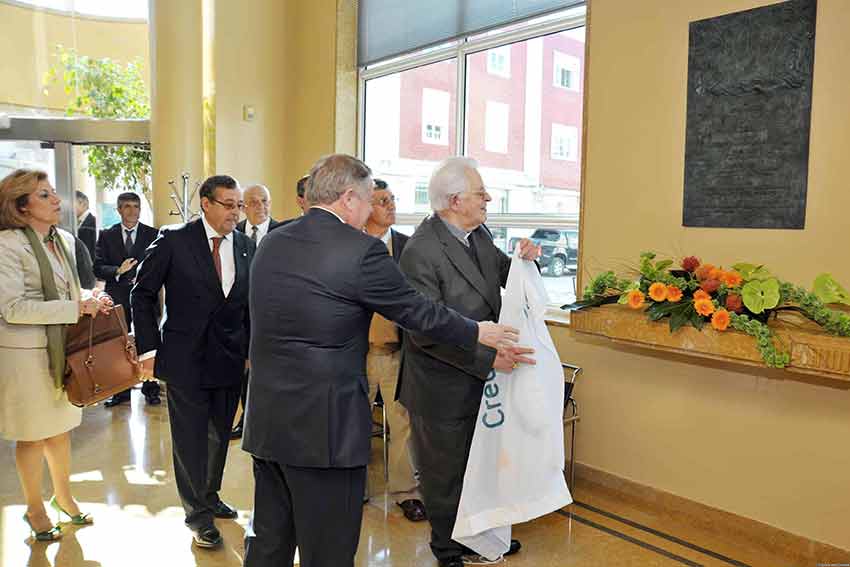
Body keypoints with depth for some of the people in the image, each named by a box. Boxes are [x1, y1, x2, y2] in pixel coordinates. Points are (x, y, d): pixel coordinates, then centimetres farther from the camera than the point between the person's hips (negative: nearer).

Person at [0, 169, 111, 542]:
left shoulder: (64, 240, 6)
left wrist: (91, 299, -4)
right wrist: (77, 308, -23)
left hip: (62, 347, 7)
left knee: (60, 428, 19)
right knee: (32, 436, 9)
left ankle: (63, 496, 38)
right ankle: (34, 509, 30)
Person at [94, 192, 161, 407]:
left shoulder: (153, 234, 3)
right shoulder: (106, 235, 6)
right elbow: (98, 268, 1)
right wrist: (118, 271, -16)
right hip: (117, 298, 2)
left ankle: (150, 388, 16)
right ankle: (121, 391, 19)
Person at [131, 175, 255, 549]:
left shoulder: (246, 247, 4)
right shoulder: (174, 241, -8)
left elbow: (251, 305, 9)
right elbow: (143, 294, -3)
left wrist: (252, 352, 4)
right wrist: (149, 349, -6)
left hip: (230, 359, 4)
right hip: (185, 359, -4)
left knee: (219, 435, 16)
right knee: (191, 438, 6)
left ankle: (210, 496, 37)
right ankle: (198, 515, 22)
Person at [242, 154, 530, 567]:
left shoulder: (271, 243, 5)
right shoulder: (362, 251, -16)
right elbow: (419, 312, -7)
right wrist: (479, 332, 9)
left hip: (266, 420, 7)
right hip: (323, 426, -7)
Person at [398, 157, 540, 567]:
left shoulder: (479, 234, 0)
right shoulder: (421, 251, -25)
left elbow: (501, 273, 16)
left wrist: (522, 259, -7)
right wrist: (487, 358, -26)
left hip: (482, 379, 8)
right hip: (444, 387, -8)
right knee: (445, 471, 14)